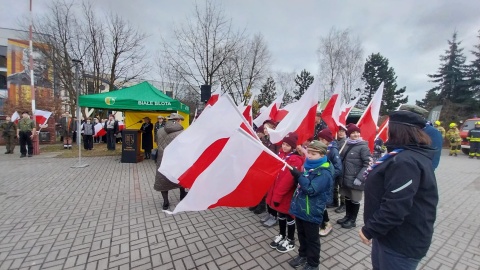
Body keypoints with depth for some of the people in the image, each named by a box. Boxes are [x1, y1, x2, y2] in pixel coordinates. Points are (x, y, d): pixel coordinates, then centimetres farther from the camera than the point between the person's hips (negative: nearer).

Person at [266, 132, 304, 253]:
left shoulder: (295, 160, -22)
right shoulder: (280, 154, 3)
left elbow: (288, 179, -25)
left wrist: (278, 195, -22)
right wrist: (274, 192, 8)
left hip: (287, 194, -7)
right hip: (277, 192, 7)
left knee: (289, 217, 12)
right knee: (280, 215, 22)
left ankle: (290, 241, 32)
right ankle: (282, 235, 42)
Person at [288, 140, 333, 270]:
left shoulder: (324, 173, -20)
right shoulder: (307, 165, 4)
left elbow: (311, 189, -30)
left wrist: (298, 176, -32)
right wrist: (296, 175, 3)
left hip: (311, 212, -7)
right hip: (300, 208, 8)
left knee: (312, 239, 14)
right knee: (301, 235, 25)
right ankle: (303, 255, 46)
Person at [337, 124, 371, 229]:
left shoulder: (363, 146, -12)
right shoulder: (347, 145, 7)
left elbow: (367, 164, -16)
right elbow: (342, 159, 15)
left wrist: (359, 178, -20)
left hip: (355, 180, -6)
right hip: (345, 178, 6)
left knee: (355, 200, 10)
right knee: (347, 198, 18)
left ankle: (352, 220, 27)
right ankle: (347, 216, 36)